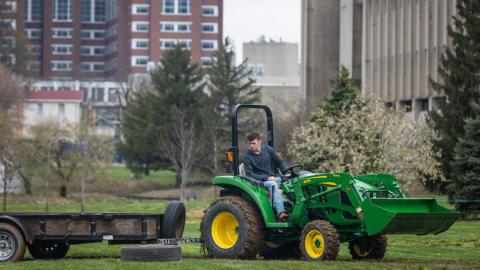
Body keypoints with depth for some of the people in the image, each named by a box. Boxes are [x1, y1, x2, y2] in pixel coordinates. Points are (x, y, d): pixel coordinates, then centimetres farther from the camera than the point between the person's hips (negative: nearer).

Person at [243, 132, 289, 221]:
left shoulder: (268, 149, 8)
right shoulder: (248, 157, -3)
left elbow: (280, 162, 10)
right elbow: (250, 174, -10)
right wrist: (266, 178, -20)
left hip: (273, 179, 4)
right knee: (272, 184, -37)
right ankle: (281, 212, -51)